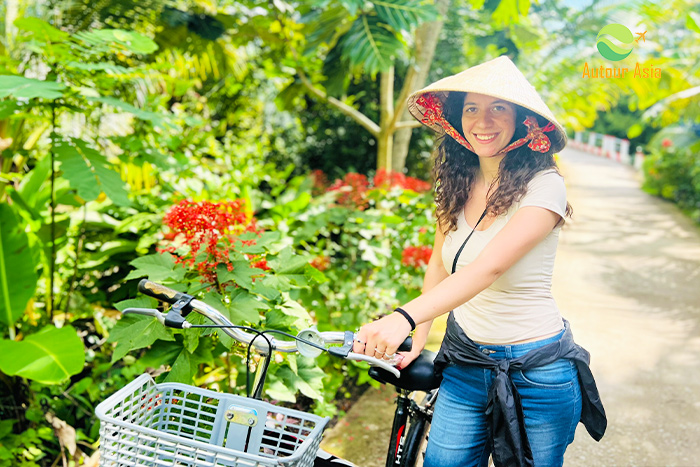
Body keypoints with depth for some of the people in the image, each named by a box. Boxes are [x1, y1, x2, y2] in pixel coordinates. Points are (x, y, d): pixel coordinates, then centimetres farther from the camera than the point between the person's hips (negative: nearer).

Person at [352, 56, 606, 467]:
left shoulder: (543, 185, -18)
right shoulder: (457, 181, 1)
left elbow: (488, 267, -31)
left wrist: (405, 317, -43)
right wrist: (418, 339, -3)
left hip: (535, 372, -4)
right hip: (463, 361, 5)